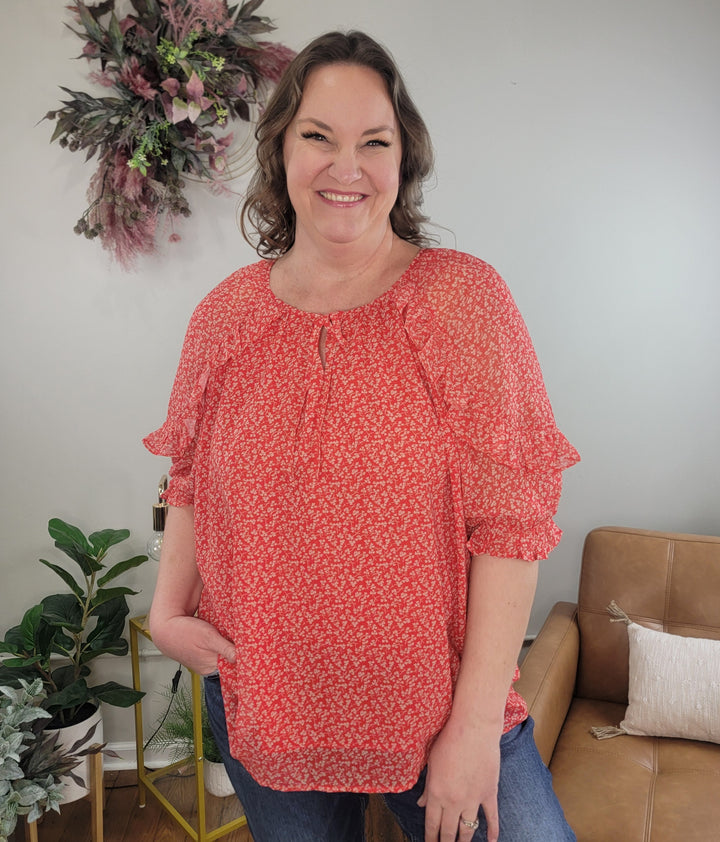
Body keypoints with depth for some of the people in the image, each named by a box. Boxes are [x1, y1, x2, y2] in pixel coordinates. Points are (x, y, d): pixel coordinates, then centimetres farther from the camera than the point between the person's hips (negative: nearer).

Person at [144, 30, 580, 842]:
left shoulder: (464, 297, -11)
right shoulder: (223, 316, -1)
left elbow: (512, 519, -14)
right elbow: (192, 485, 10)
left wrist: (476, 722, -15)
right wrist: (167, 609, -4)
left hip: (441, 704, -2)